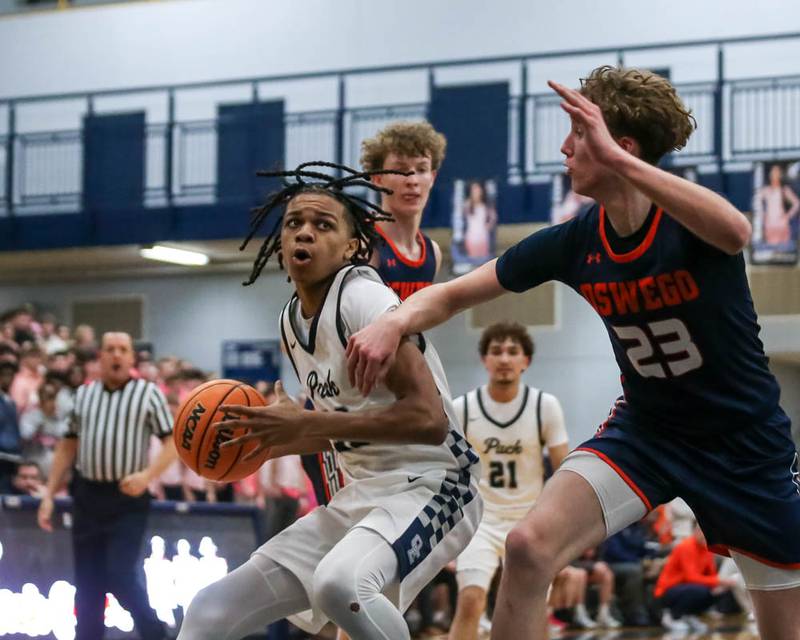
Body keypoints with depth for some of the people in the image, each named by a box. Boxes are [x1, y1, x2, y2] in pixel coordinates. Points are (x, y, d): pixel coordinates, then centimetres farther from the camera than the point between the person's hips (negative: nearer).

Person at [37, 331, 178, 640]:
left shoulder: (149, 393, -1)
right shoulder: (83, 394, 10)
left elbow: (173, 442, -4)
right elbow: (68, 446, 15)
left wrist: (147, 475, -19)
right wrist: (49, 494, 11)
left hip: (127, 498, -4)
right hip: (87, 495, 4)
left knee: (120, 574, -11)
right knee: (87, 580, 7)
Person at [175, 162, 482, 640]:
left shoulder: (364, 299, -15)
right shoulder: (292, 319, 10)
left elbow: (428, 418, -26)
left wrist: (306, 425, -24)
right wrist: (273, 441, 5)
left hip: (429, 485, -8)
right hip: (361, 494, 8)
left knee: (339, 582, -39)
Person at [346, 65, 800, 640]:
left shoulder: (688, 224, -22)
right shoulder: (574, 242, -9)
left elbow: (735, 231, -48)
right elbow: (454, 294, -1)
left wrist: (616, 159, -53)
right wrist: (396, 320, -23)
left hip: (745, 442, -3)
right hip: (646, 427, 3)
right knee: (529, 547, -20)